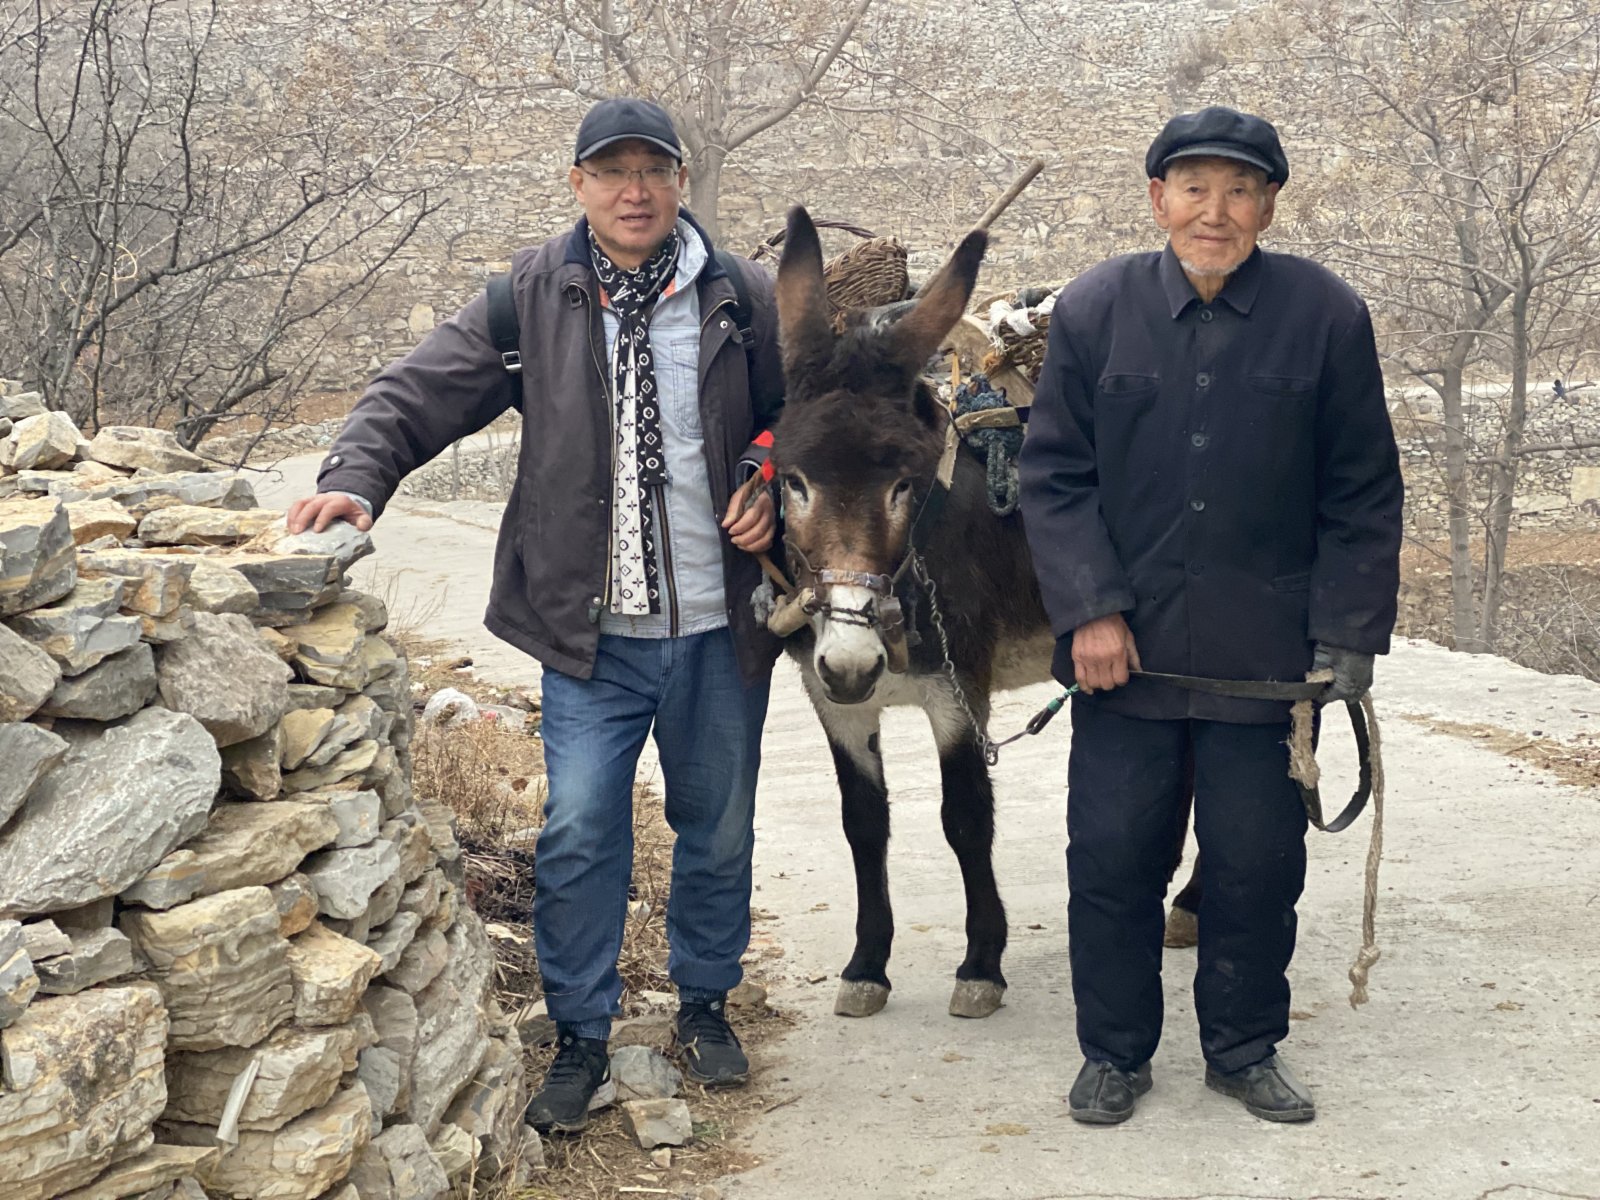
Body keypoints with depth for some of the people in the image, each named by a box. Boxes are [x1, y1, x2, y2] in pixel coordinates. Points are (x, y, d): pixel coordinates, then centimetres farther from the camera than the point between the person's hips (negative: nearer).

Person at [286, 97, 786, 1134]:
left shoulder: (744, 298, 0)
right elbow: (422, 392, -4)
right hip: (590, 628, -1)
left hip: (719, 627, 2)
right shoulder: (532, 297, -2)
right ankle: (582, 1045, 11)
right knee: (580, 833, -4)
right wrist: (357, 476, -21)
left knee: (719, 828, 15)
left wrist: (775, 494, -5)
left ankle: (705, 1004, 36)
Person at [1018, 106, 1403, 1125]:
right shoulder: (1094, 310, -1)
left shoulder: (1328, 316, -3)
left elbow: (1364, 497, 1)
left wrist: (1349, 635, -5)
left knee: (1258, 866, 10)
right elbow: (1055, 474, 1)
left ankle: (1247, 1048, 29)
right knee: (1112, 859, 7)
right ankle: (1115, 1054, 25)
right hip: (1126, 649, 1)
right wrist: (1089, 609, -9)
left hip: (1264, 656, 0)